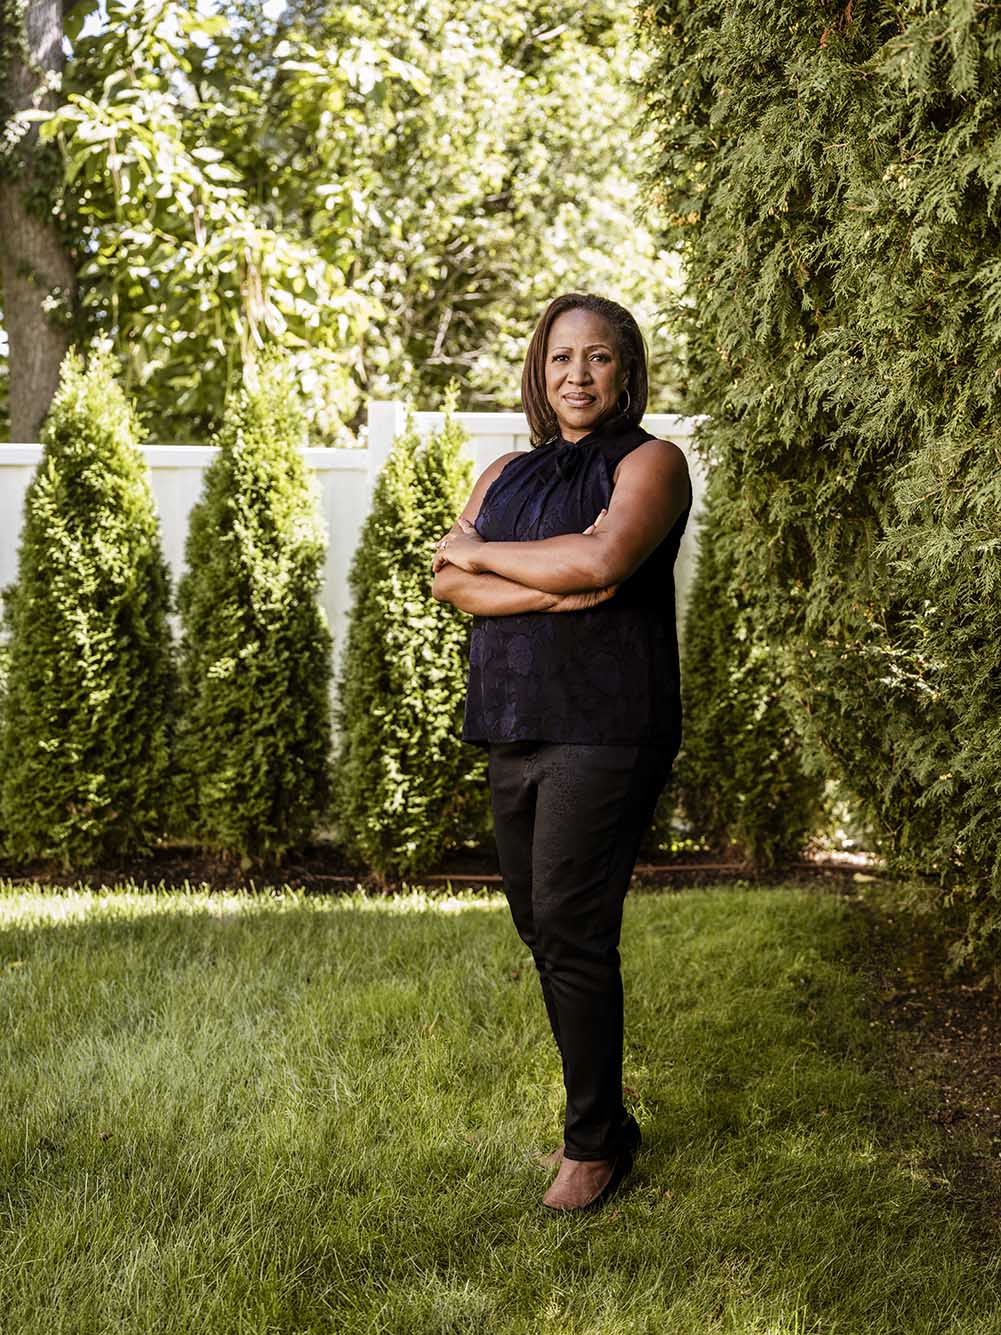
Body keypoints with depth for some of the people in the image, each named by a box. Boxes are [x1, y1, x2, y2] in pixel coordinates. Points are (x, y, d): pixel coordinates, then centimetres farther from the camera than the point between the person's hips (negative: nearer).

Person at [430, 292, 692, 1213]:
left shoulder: (650, 463, 0)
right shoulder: (506, 474, 17)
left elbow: (601, 560, -20)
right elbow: (447, 583, 2)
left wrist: (482, 554, -6)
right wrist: (557, 585, -14)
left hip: (603, 729, -6)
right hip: (513, 727, 7)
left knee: (573, 933, -8)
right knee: (540, 929, 9)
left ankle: (595, 1141, 6)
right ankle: (601, 1119, 24)